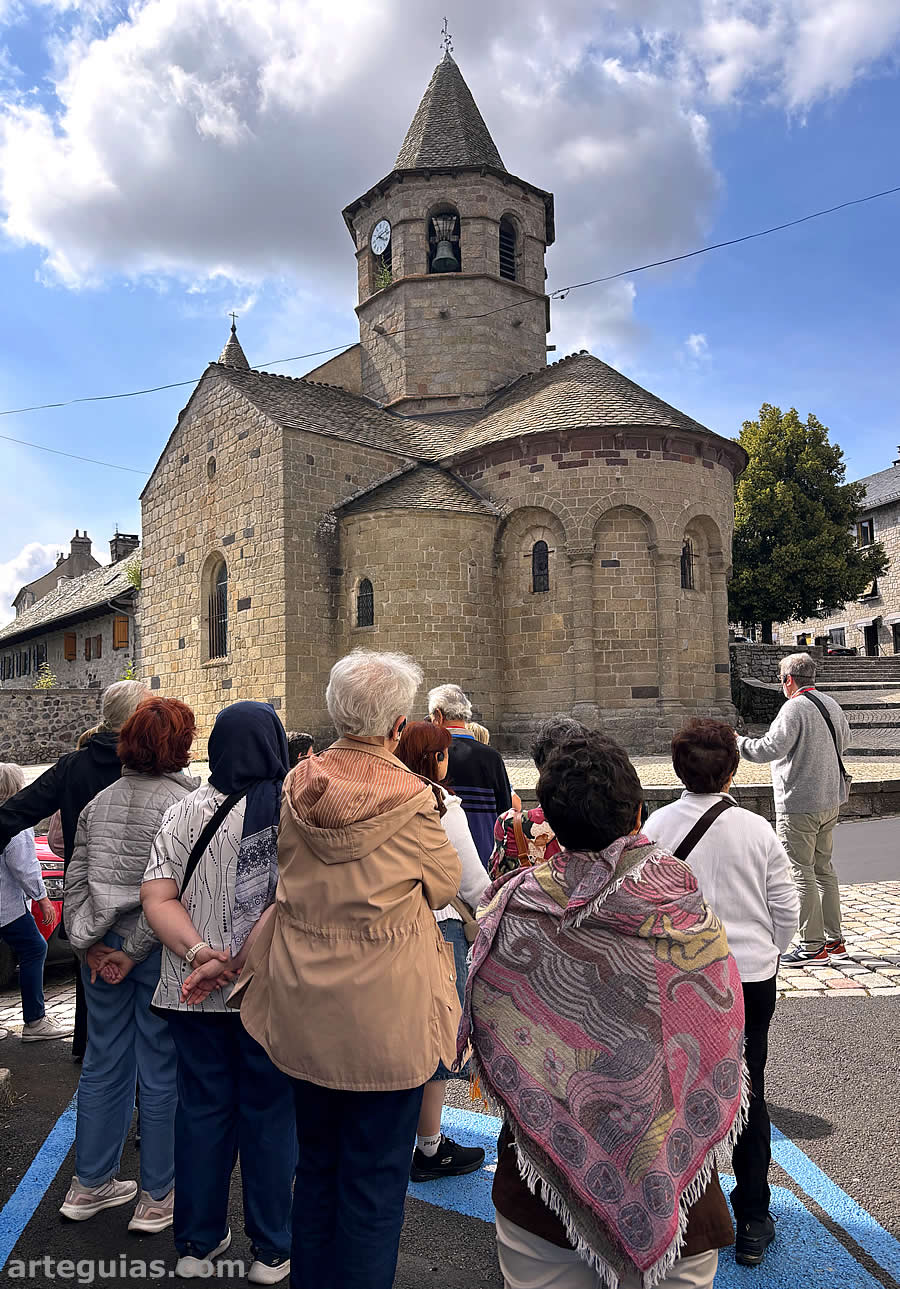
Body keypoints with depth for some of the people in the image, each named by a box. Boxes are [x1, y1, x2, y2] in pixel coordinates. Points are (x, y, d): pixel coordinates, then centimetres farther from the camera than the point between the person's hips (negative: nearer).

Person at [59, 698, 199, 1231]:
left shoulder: (101, 801, 5)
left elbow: (76, 877, 5)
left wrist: (90, 944, 4)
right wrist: (133, 952, -12)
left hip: (103, 948, 6)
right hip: (160, 951, -6)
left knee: (103, 1062, 19)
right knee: (161, 1069, 8)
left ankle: (91, 1185, 34)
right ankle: (157, 1198, 22)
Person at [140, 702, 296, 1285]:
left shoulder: (188, 811, -2)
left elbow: (157, 897, -8)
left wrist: (195, 950, -16)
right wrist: (237, 965, -18)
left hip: (194, 993, 3)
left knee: (201, 1109, 18)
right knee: (269, 1114, 13)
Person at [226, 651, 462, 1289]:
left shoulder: (299, 784, -6)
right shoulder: (410, 797, -20)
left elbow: (288, 872, 5)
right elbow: (447, 884, -2)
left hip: (305, 1007, 5)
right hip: (385, 1012, -5)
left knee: (317, 1159, 25)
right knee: (375, 1174, 14)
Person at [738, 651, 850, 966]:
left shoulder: (794, 708, -17)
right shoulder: (831, 704, 10)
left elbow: (770, 749, -24)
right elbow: (844, 739, 26)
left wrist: (738, 742, -9)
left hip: (798, 805, -9)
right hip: (830, 800, 9)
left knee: (802, 873, -1)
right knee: (823, 868, 17)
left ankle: (813, 947, 5)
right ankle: (834, 941, 25)